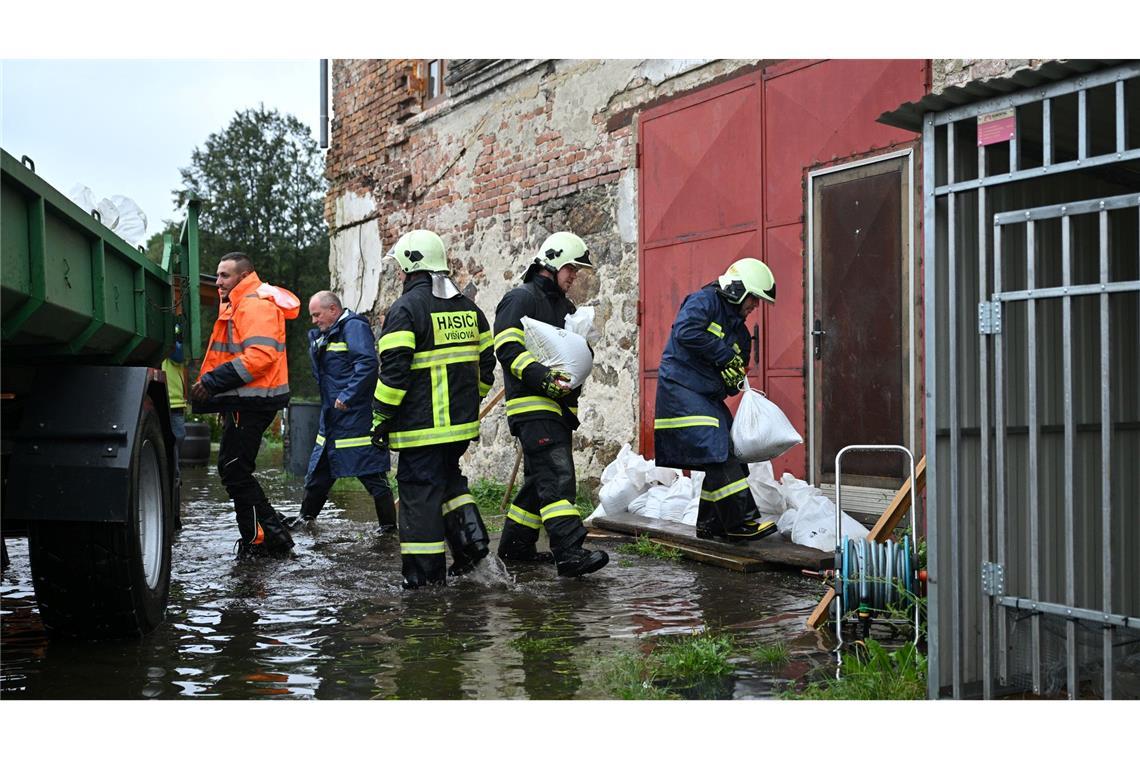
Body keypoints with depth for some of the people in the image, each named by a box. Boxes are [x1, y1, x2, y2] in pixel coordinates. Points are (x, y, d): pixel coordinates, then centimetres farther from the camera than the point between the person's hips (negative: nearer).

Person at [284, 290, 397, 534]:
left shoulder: (354, 327, -12)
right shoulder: (326, 334, 18)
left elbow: (367, 363, -24)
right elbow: (319, 370, 25)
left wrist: (348, 396, -25)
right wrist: (316, 342, 8)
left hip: (356, 415, -10)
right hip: (332, 416, 10)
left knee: (371, 472, -5)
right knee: (319, 467, 18)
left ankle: (388, 523, 3)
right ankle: (307, 515, 31)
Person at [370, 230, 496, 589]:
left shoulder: (405, 308, -11)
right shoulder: (468, 307, 12)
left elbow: (394, 370, -16)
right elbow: (485, 362, 17)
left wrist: (381, 419, -8)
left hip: (421, 425, -7)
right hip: (462, 423, 7)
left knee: (420, 492, 0)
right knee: (448, 478, 25)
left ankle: (425, 576, 3)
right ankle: (470, 538, 10)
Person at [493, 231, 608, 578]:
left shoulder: (565, 307, 23)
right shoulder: (521, 298, -5)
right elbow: (507, 347, -16)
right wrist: (540, 374, -28)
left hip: (558, 406, 10)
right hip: (532, 405, -10)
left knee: (540, 480, 14)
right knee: (558, 477, -18)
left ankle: (514, 545, 24)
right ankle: (570, 554, -24)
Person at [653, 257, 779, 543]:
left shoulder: (739, 330, 19)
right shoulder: (704, 301, -8)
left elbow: (735, 369, 20)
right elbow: (686, 332, -25)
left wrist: (739, 381, -5)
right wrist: (726, 356, -19)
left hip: (709, 397, 10)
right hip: (681, 388, -10)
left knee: (729, 456, 8)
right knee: (717, 453, -17)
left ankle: (710, 524, 18)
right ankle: (740, 523, -17)